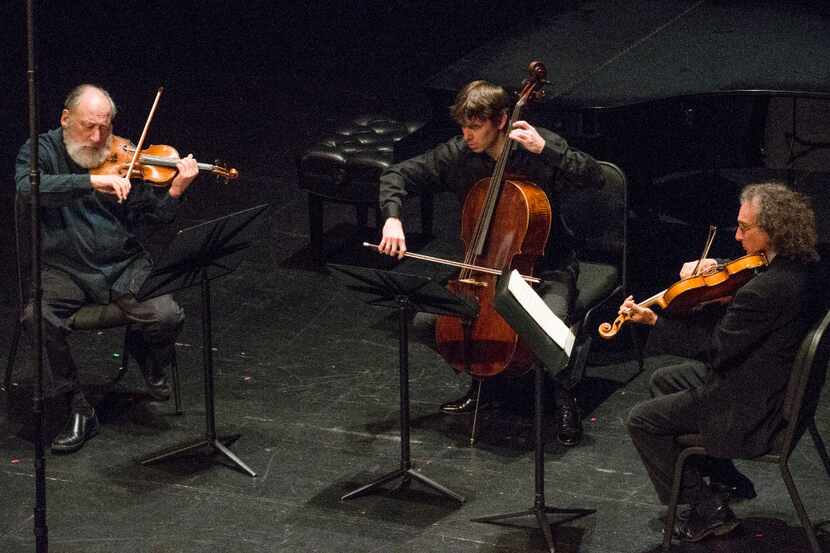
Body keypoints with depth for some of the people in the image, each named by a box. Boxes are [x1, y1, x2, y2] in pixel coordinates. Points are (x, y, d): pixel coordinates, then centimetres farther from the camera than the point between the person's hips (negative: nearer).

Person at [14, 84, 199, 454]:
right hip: (64, 270, -1)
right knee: (38, 319, -31)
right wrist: (92, 181, -32)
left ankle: (152, 365, 15)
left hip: (123, 266, 1)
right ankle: (78, 409, -12)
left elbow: (156, 214, 3)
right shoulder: (42, 150, 0)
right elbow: (27, 188, -23)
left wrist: (175, 191, -19)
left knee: (167, 316, -24)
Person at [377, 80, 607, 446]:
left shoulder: (540, 145, -14)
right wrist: (393, 218, -21)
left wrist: (545, 149, -30)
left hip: (546, 267, -4)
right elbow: (397, 175, -2)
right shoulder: (457, 155, -6)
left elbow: (595, 177, -21)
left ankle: (562, 396, -2)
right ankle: (483, 380, 13)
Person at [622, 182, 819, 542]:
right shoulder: (804, 266, -4)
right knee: (662, 380, 25)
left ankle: (706, 508, 12)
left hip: (752, 406, -10)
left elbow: (713, 349, -25)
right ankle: (727, 480, 30)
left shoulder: (767, 290, -34)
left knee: (641, 420, 1)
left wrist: (653, 320, -19)